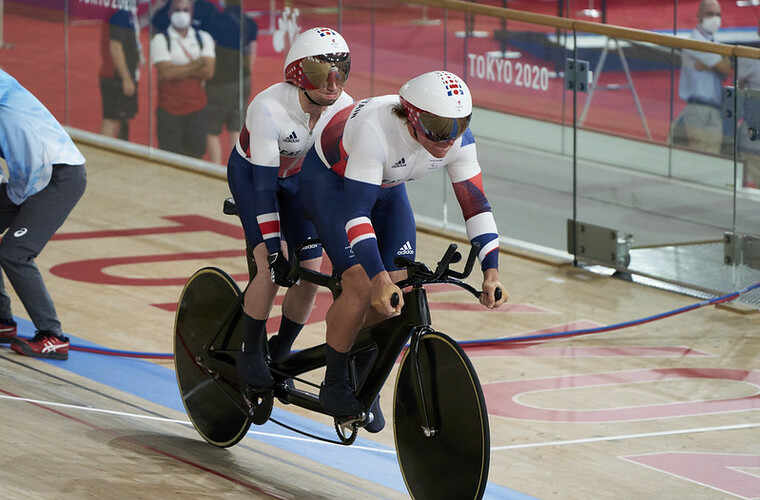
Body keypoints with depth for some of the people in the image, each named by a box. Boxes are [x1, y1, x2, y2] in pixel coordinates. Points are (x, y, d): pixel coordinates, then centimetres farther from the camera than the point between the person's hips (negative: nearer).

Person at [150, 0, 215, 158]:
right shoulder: (160, 40, -1)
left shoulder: (203, 38, 9)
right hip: (170, 108, -3)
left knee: (196, 153, 4)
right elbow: (166, 72, -14)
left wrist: (179, 71, -10)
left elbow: (208, 71, -5)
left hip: (197, 108, 3)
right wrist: (196, 65, -6)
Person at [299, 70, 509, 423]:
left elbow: (475, 204, -18)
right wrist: (380, 279, -51)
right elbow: (356, 210, -43)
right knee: (362, 286, -22)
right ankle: (334, 385, -4)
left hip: (387, 187, 6)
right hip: (329, 180, -6)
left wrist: (491, 271, -30)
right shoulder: (376, 129, -41)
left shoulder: (458, 139, -25)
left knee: (402, 290, -7)